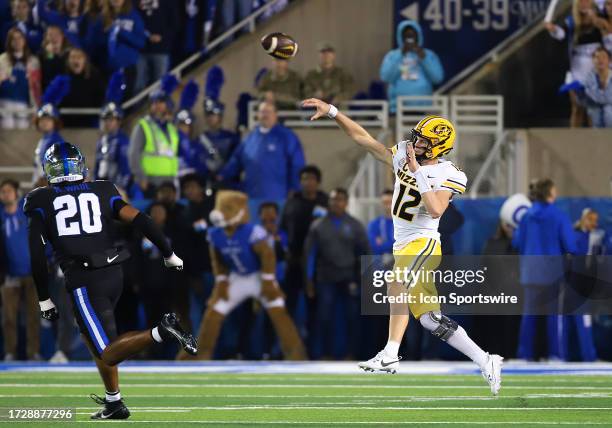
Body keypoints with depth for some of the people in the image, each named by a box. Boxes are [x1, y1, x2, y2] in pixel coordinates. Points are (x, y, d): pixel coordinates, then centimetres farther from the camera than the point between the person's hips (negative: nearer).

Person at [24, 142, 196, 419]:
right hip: (114, 274, 5)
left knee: (108, 354, -6)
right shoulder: (101, 192, 10)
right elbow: (138, 220, 0)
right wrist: (168, 253, 9)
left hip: (84, 281, -5)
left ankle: (161, 332, -30)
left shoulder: (41, 202, 4)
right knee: (89, 333, 27)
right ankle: (114, 403, 24)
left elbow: (37, 255, 1)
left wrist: (44, 298, 8)